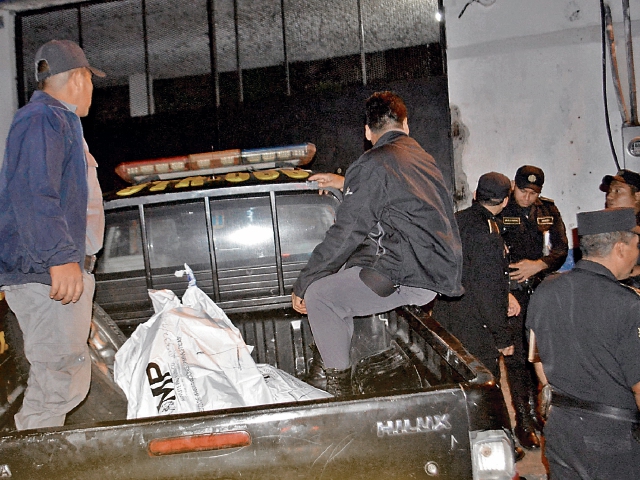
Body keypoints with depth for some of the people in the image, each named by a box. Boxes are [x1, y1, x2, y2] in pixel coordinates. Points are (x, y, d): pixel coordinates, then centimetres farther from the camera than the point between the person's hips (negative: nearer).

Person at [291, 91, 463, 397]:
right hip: (440, 272, 9)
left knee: (318, 295, -4)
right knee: (340, 277, 23)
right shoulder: (424, 158, 17)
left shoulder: (373, 165, -9)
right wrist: (343, 182, 48)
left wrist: (302, 285, -3)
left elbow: (345, 234, -12)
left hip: (406, 277, -9)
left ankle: (339, 391, 1)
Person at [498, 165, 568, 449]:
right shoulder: (499, 212, -1)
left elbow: (561, 248, 6)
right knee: (516, 358, -2)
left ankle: (533, 410, 25)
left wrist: (538, 265, -12)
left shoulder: (548, 210, 10)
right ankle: (523, 422, 6)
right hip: (512, 294, -4)